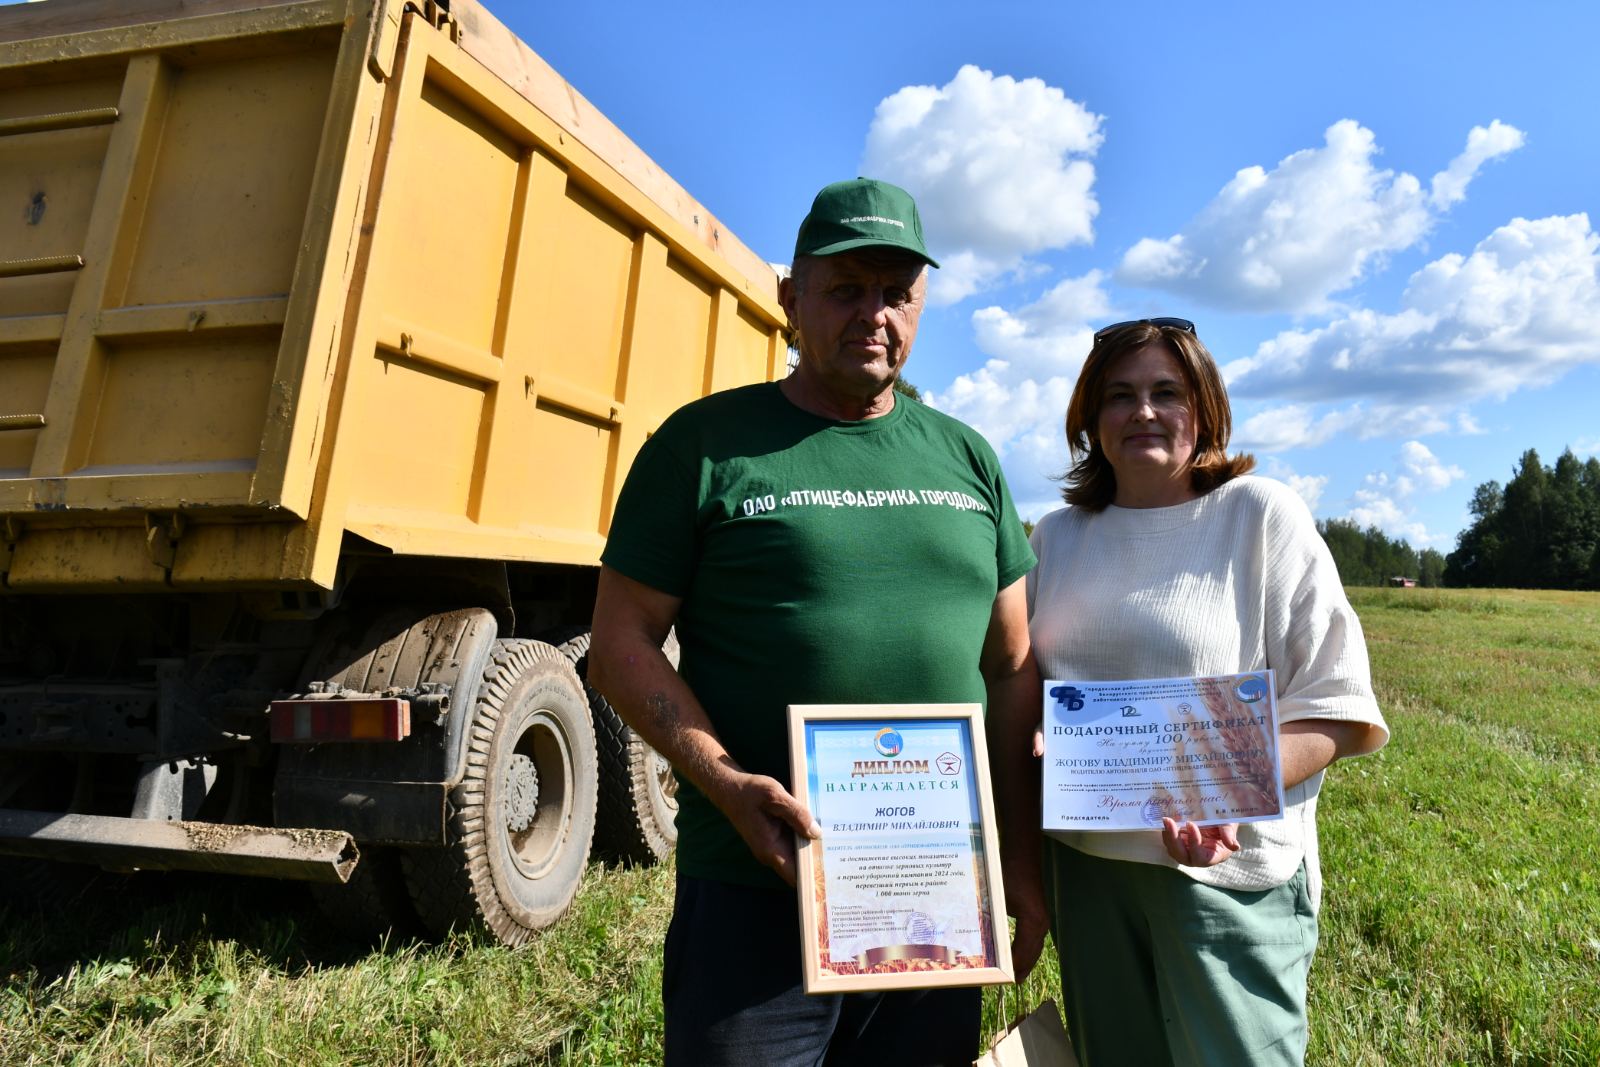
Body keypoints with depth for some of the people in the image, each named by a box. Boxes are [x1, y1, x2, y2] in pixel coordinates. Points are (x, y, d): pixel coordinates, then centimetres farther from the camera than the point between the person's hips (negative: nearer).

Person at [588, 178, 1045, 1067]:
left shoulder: (966, 458, 8)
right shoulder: (708, 443, -4)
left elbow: (1012, 667, 10)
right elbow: (621, 645, -5)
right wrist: (727, 783, -19)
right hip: (757, 896, -3)